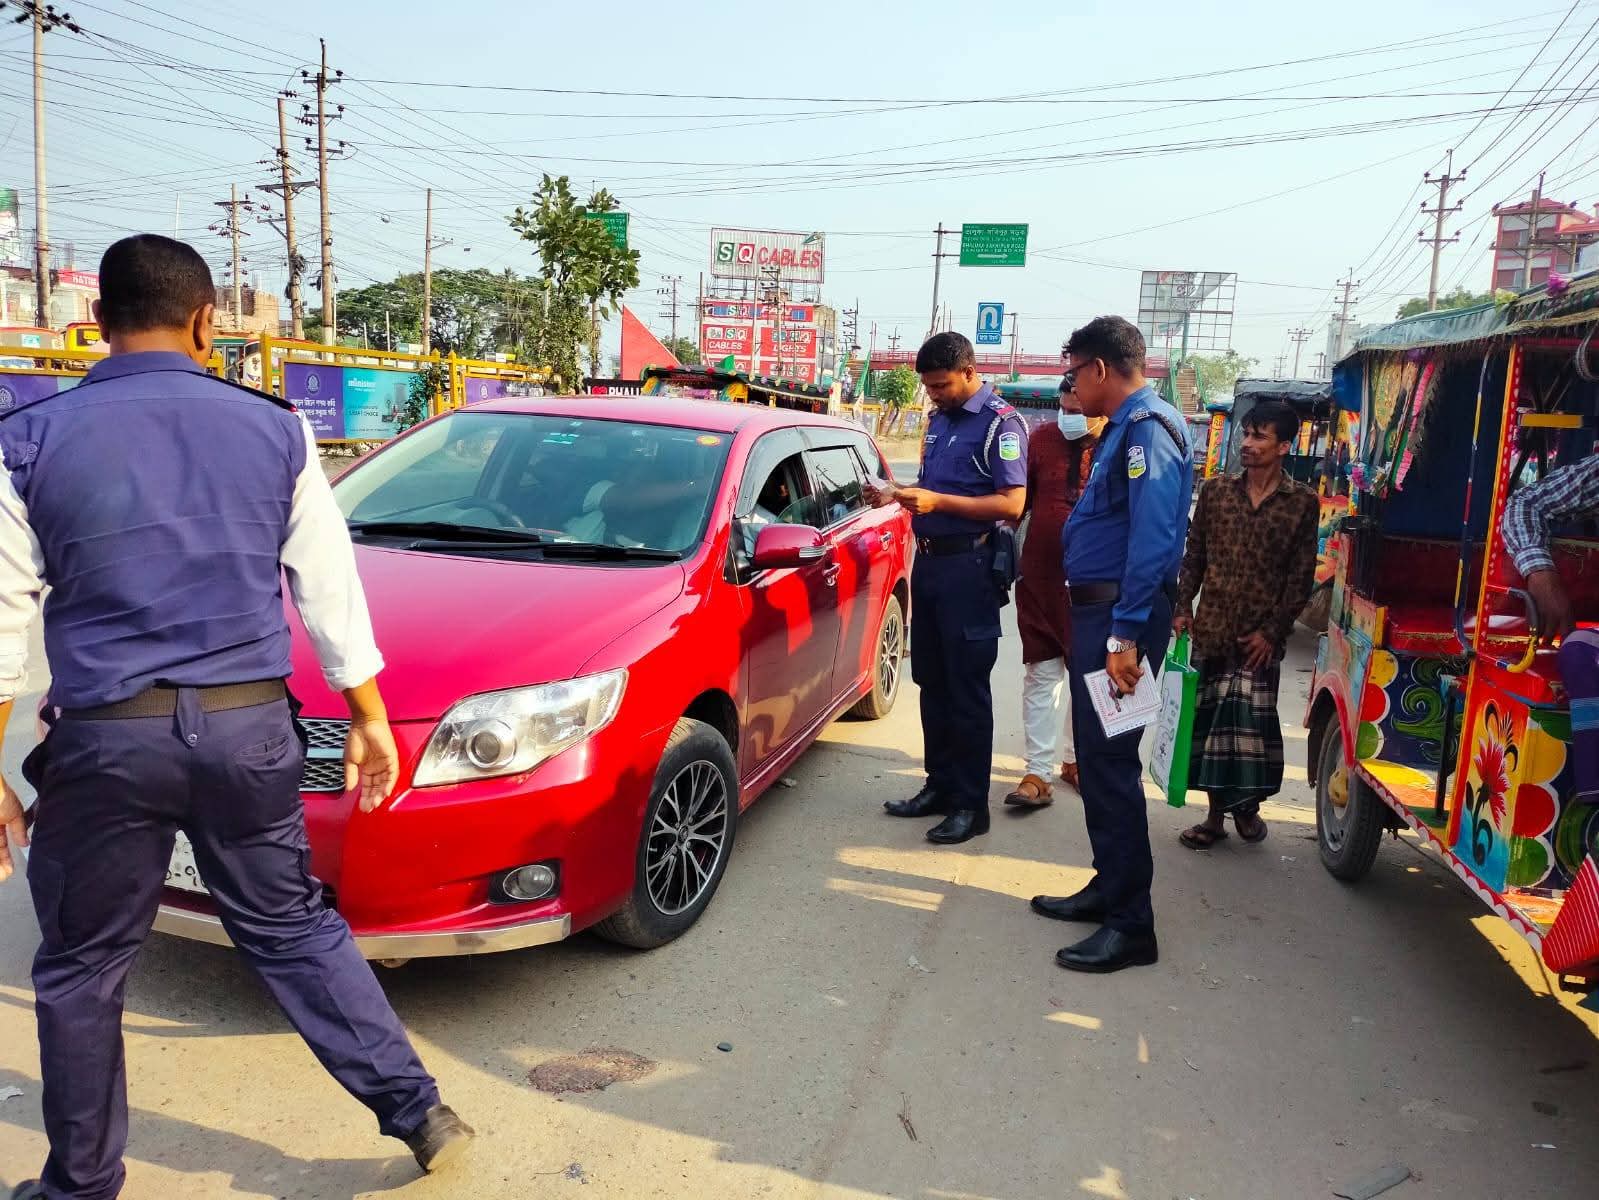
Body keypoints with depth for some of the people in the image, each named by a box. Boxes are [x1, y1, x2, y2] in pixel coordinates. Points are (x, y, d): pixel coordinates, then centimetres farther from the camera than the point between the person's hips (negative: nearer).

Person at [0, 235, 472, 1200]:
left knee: (81, 972, 17)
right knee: (291, 927, 17)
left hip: (107, 739, -2)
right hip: (250, 728, 2)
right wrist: (370, 718, 11)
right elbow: (331, 587, 4)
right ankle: (416, 1109, 21)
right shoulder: (274, 429, 1)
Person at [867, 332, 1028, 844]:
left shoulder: (999, 422, -9)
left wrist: (938, 502, -23)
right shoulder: (939, 419, 16)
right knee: (931, 681, 13)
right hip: (929, 559, 8)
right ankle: (940, 785, 25)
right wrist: (896, 495, 5)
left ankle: (970, 804, 7)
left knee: (967, 687, -2)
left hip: (968, 566, -8)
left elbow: (1012, 504, -17)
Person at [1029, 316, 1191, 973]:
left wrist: (1125, 635, -26)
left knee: (1111, 761, -7)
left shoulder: (1148, 427, -14)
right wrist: (1104, 624, 16)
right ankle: (1110, 887, 29)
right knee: (1097, 755, 16)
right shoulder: (1125, 426, 17)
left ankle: (1130, 924, 2)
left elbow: (1152, 537, -23)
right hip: (1098, 609, 10)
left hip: (1119, 615, -10)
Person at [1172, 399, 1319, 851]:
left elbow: (1301, 576, -1)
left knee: (1251, 720, -2)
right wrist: (1183, 608, 0)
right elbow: (1194, 556, 10)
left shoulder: (1302, 503, 0)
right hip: (1211, 628, 3)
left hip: (1260, 636, -2)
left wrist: (1272, 631, -7)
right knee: (1210, 719, 5)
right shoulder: (1216, 490, 7)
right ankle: (1217, 812, 16)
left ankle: (1248, 804, 20)